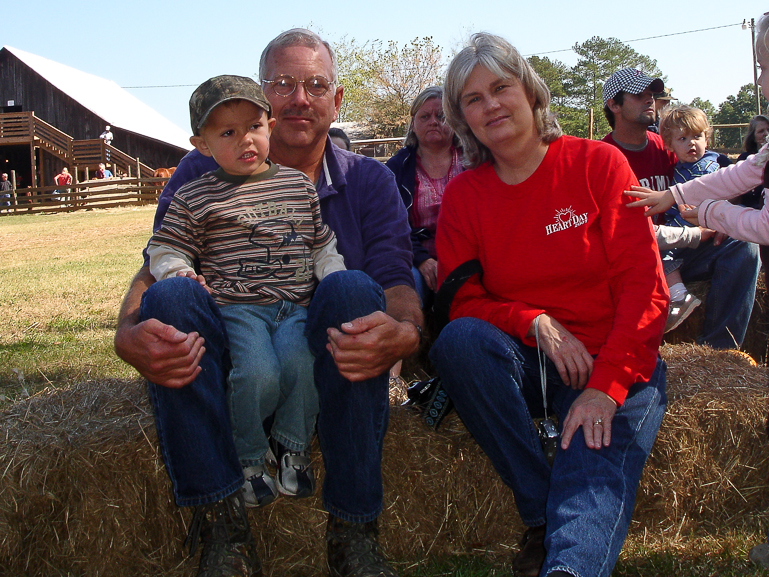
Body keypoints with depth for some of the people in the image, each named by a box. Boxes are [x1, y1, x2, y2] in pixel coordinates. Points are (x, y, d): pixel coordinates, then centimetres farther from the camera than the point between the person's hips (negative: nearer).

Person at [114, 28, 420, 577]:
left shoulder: (370, 181, 5)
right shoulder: (204, 172, 4)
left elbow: (397, 285, -8)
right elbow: (154, 270, -7)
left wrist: (403, 333, -34)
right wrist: (129, 335, -32)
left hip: (324, 360, 0)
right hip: (226, 361, 1)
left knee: (352, 288, -30)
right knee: (171, 296, -27)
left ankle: (353, 530, -23)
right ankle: (223, 528, -22)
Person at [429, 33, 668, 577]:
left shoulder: (598, 163, -2)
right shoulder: (463, 194, 5)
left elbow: (644, 287, -8)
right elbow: (461, 300, 2)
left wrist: (606, 388, -20)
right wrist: (536, 323, -18)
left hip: (615, 367, -2)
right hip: (522, 366, 2)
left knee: (595, 478, -30)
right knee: (460, 339, -30)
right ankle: (540, 516, -24)